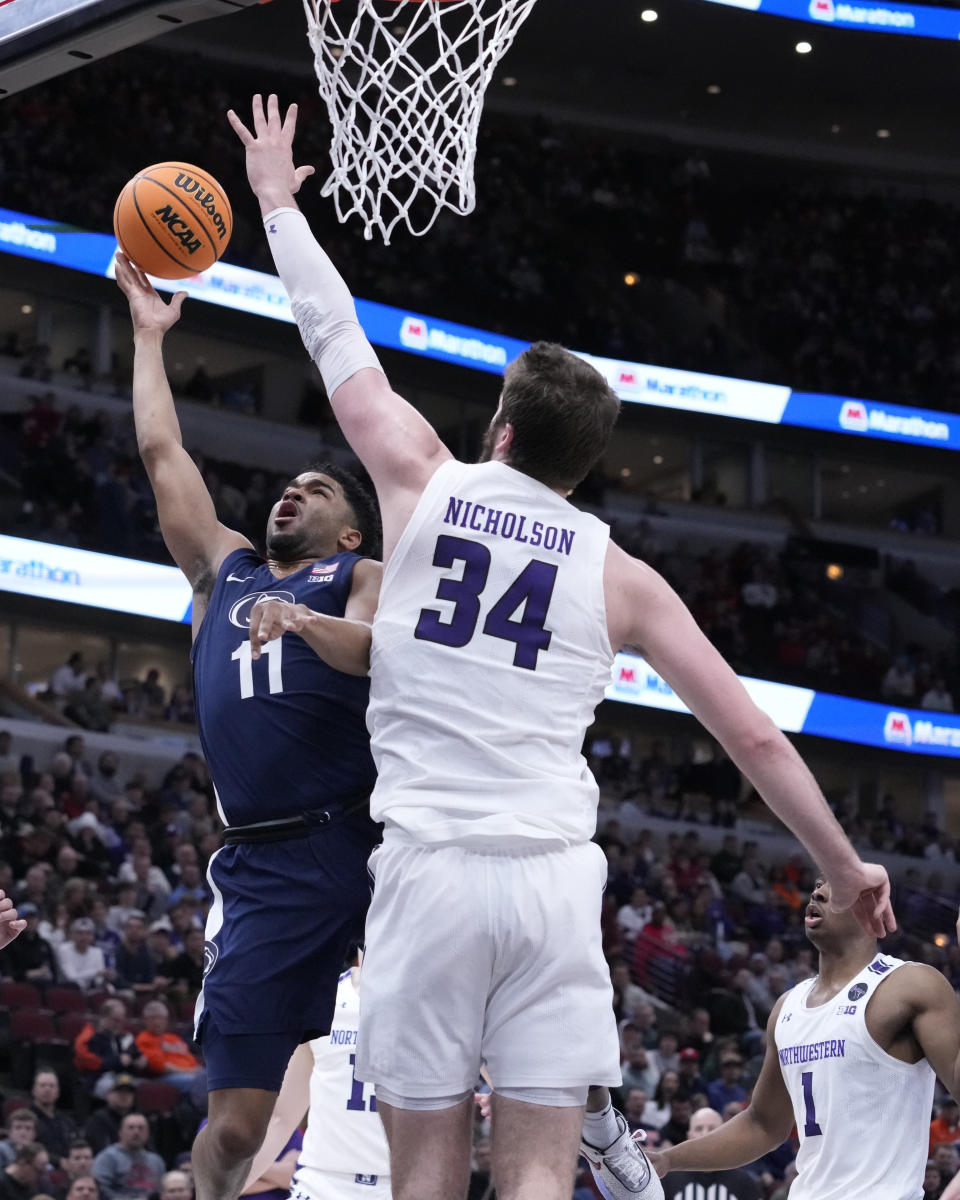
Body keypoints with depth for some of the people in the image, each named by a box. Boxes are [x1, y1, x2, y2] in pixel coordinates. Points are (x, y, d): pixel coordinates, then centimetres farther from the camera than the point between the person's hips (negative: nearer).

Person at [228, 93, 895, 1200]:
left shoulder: (423, 484, 6)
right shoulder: (619, 575, 9)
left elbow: (337, 337, 20)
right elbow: (752, 737, 8)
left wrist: (277, 200, 35)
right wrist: (844, 865, 20)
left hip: (430, 869, -1)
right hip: (556, 876, 1)